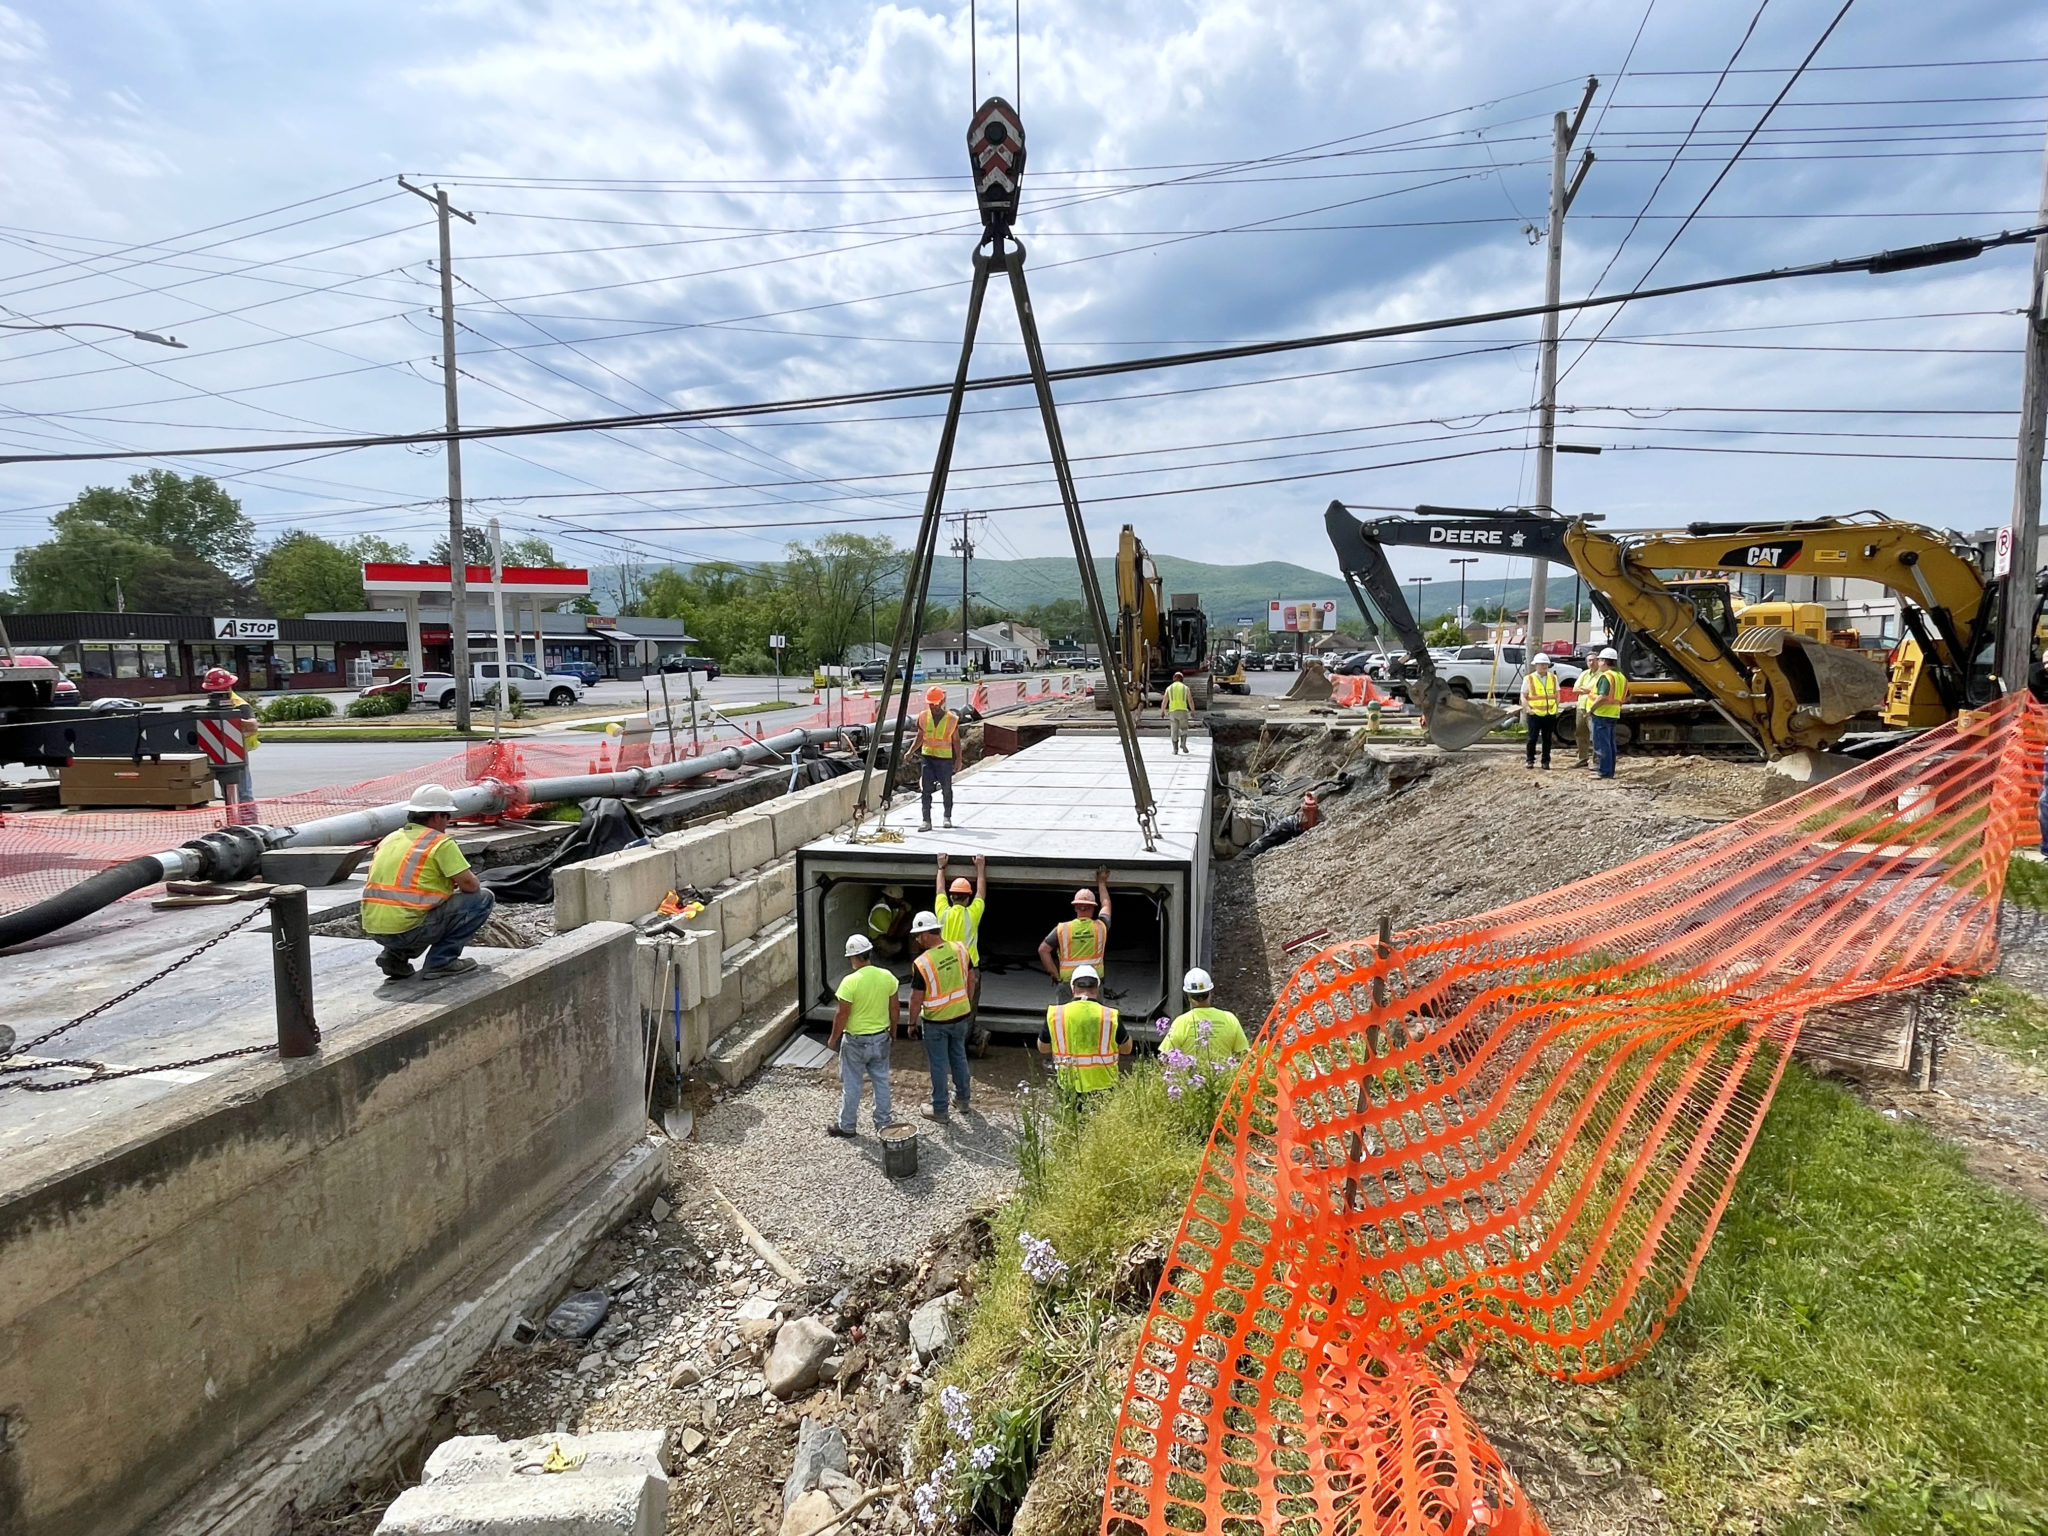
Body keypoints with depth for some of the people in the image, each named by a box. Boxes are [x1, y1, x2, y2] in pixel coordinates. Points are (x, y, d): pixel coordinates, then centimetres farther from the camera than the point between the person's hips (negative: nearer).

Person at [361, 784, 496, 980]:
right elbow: (470, 885, -8)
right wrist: (455, 885, 17)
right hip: (408, 929, -8)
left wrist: (447, 884, 25)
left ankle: (395, 955, 15)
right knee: (482, 899, 2)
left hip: (374, 930, 8)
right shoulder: (440, 842, -7)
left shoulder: (389, 840, 16)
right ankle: (441, 961, -1)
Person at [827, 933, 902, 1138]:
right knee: (881, 1080, 17)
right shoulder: (887, 976, -6)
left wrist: (833, 1039, -3)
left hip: (856, 1040, -4)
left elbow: (842, 1015, -17)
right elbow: (893, 1008, 3)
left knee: (851, 1084, 10)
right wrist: (893, 1030, 18)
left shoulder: (850, 981, -22)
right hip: (881, 1038, 5)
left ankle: (847, 1125, 21)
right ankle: (883, 1121, 25)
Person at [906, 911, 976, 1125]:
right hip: (961, 1015, 5)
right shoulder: (960, 948, -9)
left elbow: (916, 999, -16)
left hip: (936, 1021, -5)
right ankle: (962, 1099, 37)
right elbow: (971, 979, 3)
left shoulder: (922, 963, -24)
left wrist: (912, 1023, -1)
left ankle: (940, 1110, 20)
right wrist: (968, 1004, 18)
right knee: (959, 1057, 22)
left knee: (939, 1065, 9)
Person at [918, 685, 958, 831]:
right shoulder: (923, 717, 1)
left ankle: (947, 817, 28)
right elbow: (920, 737, 12)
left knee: (946, 789, 9)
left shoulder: (952, 719, -5)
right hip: (928, 757, 2)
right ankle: (927, 821, -5)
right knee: (926, 789, -6)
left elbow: (956, 740, 3)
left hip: (945, 758, -1)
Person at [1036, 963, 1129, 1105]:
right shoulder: (1110, 1016, -9)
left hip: (1069, 1087, 1)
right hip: (1102, 1087, -1)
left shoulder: (1055, 1014, -6)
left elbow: (1042, 1048, 7)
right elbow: (1126, 1049, 5)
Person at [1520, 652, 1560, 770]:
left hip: (1550, 714, 3)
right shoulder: (1529, 679, -1)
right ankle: (1530, 760, 15)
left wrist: (1555, 706, 4)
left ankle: (1546, 762, 15)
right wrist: (1527, 708, -13)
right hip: (1535, 714, -3)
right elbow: (1523, 696, 0)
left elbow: (1557, 694, 17)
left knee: (1547, 739, 7)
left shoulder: (1553, 678, 10)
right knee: (1533, 738, -2)